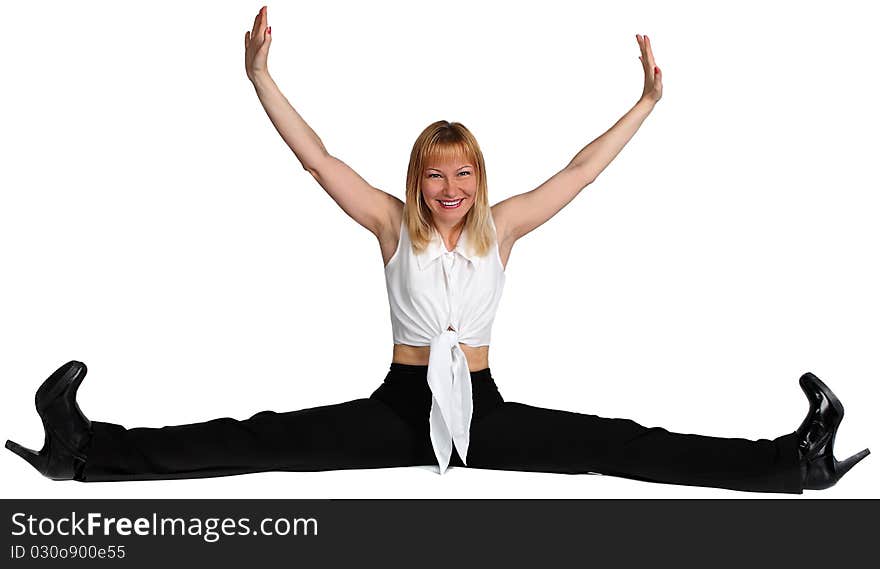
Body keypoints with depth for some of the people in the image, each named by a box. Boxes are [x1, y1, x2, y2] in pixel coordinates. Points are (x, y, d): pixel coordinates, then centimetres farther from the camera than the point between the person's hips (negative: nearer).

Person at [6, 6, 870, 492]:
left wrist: (648, 100, 1)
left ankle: (791, 462, -19)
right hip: (400, 405, -1)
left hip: (482, 407, 1)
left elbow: (582, 169, 2)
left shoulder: (501, 225, 2)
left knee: (616, 445, -12)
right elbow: (316, 160, -6)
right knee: (262, 441, -15)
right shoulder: (392, 223, 0)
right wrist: (260, 78, -13)